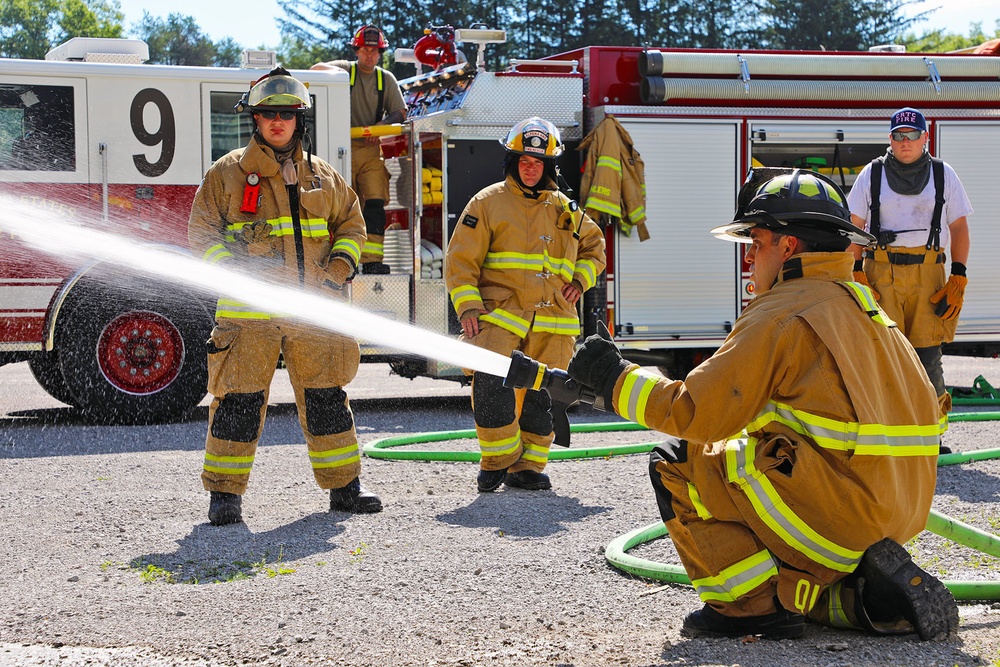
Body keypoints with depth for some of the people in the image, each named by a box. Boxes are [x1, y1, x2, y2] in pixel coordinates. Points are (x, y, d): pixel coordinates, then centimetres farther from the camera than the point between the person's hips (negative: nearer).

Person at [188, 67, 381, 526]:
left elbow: (352, 223, 21)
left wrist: (342, 262, 3)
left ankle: (344, 487, 17)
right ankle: (224, 493, 4)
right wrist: (233, 268, -15)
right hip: (249, 313, -3)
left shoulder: (322, 176, 14)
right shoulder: (227, 173, 3)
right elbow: (201, 232, 1)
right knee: (239, 401, -4)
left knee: (326, 399, 8)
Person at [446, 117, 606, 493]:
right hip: (499, 315, -4)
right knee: (491, 383, -22)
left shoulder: (566, 210, 16)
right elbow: (461, 259, 1)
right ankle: (498, 461, -7)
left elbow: (595, 246, 32)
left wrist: (580, 279, 12)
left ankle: (527, 468, 17)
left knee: (542, 395, 4)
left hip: (551, 323, 4)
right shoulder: (488, 203, 4)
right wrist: (468, 306, -12)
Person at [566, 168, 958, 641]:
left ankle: (753, 605, -3)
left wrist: (615, 377, 1)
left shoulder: (782, 313, -10)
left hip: (835, 509, -9)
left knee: (674, 464, 4)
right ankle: (861, 593, 6)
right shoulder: (862, 305, 18)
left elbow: (698, 414, -12)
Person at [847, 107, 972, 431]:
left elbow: (959, 227, 12)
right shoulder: (872, 173, 10)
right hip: (881, 272, 0)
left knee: (927, 353, -4)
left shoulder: (943, 174, 12)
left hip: (928, 273, 0)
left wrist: (959, 278, 2)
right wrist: (857, 274, 0)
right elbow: (854, 226, 10)